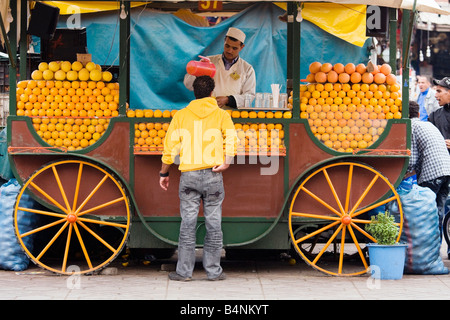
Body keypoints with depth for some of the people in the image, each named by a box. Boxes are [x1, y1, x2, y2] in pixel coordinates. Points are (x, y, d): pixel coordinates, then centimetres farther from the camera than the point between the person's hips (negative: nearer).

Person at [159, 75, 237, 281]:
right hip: (213, 175, 0)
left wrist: (164, 173, 13)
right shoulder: (221, 115, 6)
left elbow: (170, 146, 5)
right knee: (213, 223, 5)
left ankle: (184, 271, 2)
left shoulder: (181, 115, 8)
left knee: (188, 224, 2)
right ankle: (213, 271, 8)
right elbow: (232, 139, -10)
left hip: (188, 175, 1)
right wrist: (226, 162, -14)